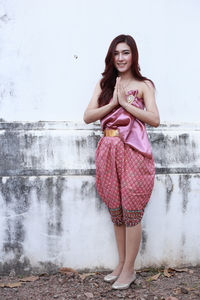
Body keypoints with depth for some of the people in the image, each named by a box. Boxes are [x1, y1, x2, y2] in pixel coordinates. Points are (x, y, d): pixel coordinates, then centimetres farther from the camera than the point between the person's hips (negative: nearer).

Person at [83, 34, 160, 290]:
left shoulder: (144, 85, 4)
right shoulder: (104, 84, 13)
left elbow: (155, 119, -7)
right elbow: (88, 116, 3)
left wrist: (126, 103, -11)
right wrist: (113, 103, -8)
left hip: (133, 151, -4)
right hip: (109, 151, 4)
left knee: (131, 211, 0)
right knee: (116, 212, 11)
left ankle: (129, 269, 14)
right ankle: (121, 264, 26)